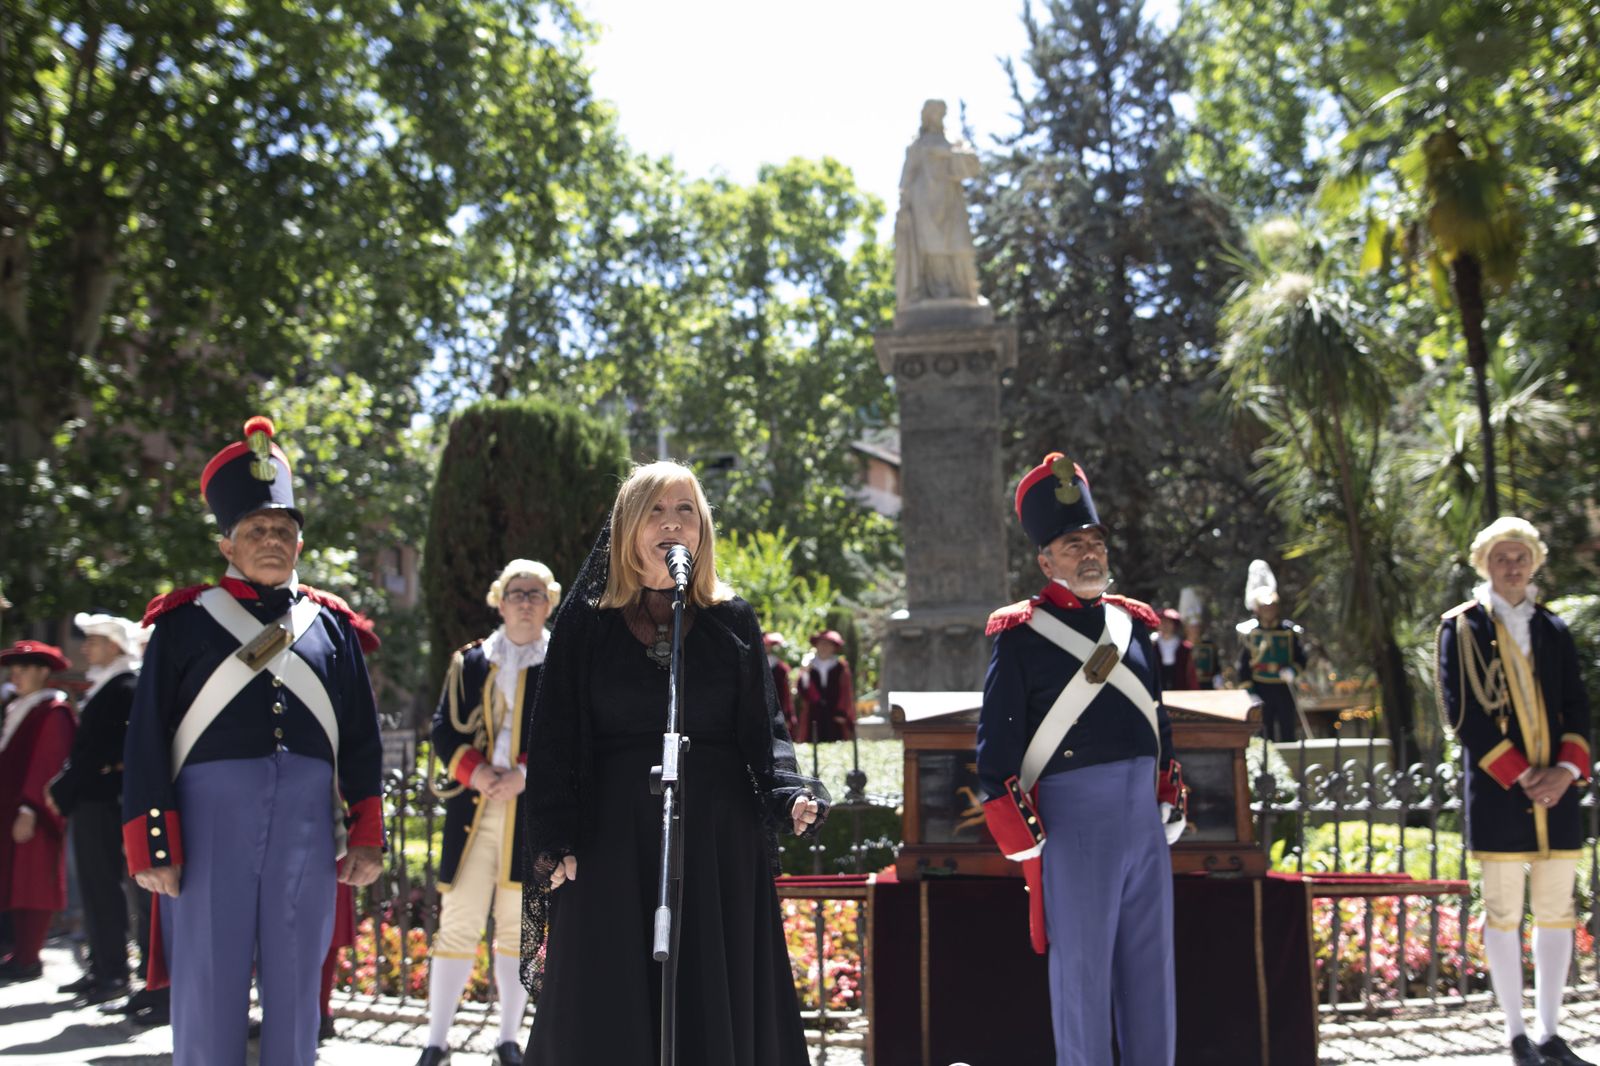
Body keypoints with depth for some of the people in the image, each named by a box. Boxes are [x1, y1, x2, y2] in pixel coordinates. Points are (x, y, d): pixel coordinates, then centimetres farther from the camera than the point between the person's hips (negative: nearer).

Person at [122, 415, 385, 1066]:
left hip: (307, 822, 2)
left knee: (295, 986, 8)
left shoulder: (332, 625, 10)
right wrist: (151, 847, -5)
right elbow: (147, 739, 1)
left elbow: (362, 739, 10)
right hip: (211, 816, -2)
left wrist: (365, 840, 5)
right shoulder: (185, 621, 3)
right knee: (208, 987, 2)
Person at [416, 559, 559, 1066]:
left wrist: (526, 774, -15)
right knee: (457, 923, 1)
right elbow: (443, 730, 6)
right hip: (472, 811, 1)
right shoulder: (469, 662, 10)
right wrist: (476, 772, -11)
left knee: (518, 927, 6)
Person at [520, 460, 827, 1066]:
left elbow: (764, 728, 5)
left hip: (717, 837, 1)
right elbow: (554, 736, 1)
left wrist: (790, 794, -14)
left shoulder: (733, 620, 7)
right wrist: (554, 842, -8)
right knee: (609, 1011, 3)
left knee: (717, 1002, 5)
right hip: (613, 838, -1)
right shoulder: (586, 620, 4)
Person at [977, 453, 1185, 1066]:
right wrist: (1024, 845, -9)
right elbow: (996, 742, -7)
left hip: (1144, 814, 6)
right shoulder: (1022, 634, -5)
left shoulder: (1131, 623, 14)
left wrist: (1169, 810, 15)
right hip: (1073, 819, -6)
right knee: (1082, 968, 2)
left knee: (1152, 964, 11)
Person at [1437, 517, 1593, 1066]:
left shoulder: (1553, 628, 12)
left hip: (1556, 792, 4)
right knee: (1503, 913, 1)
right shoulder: (1462, 627, 0)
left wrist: (1566, 770, -8)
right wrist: (1520, 775, -13)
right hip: (1496, 793, -4)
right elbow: (1462, 713, -7)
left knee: (1557, 912, 7)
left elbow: (1577, 707, 8)